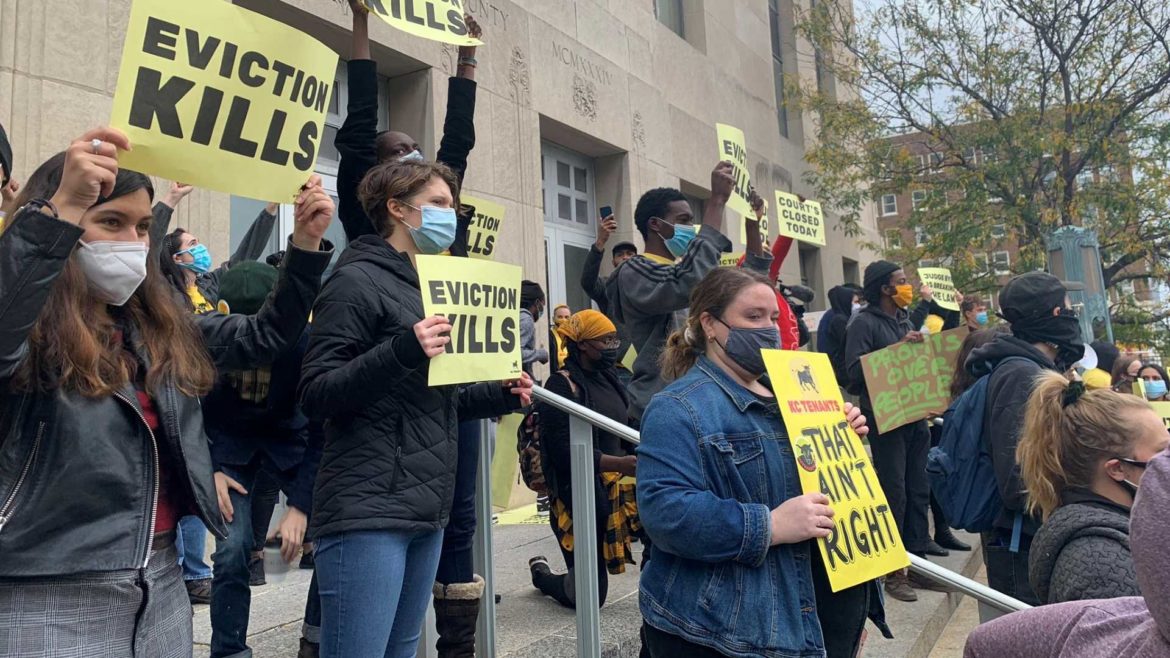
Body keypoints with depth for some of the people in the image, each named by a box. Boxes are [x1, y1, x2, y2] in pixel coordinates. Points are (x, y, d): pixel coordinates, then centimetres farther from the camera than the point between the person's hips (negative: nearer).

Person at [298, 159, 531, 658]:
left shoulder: (426, 287, 19)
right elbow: (315, 395, -15)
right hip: (369, 515, -9)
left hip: (425, 513, 9)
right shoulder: (357, 280, -7)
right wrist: (401, 350, -28)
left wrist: (500, 395, 9)